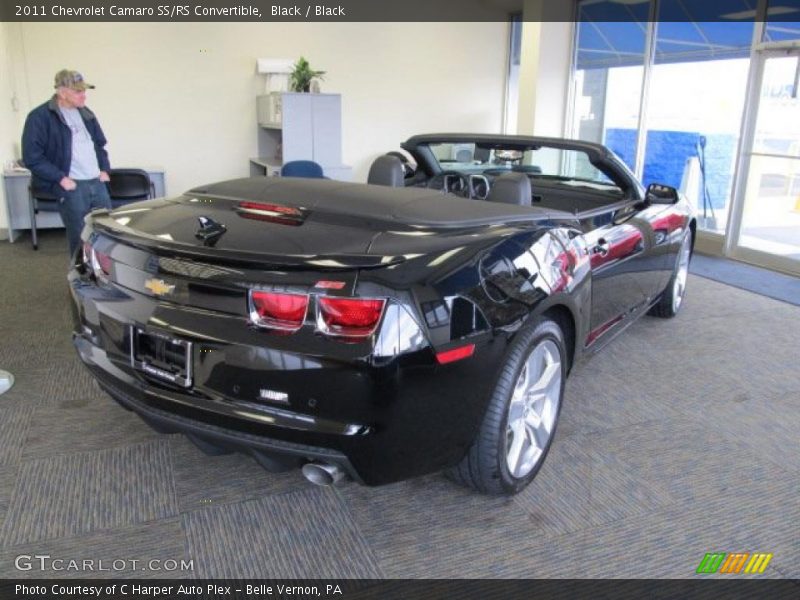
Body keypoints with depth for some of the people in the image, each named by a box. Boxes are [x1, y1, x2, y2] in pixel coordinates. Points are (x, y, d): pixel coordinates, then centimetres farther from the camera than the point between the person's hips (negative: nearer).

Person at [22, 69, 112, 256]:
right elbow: (32, 157, -11)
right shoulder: (40, 117, -8)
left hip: (97, 183, 7)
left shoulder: (86, 113, 14)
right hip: (71, 187, -7)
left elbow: (100, 144, 25)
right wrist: (60, 178, -16)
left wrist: (104, 169, 11)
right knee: (81, 239, -3)